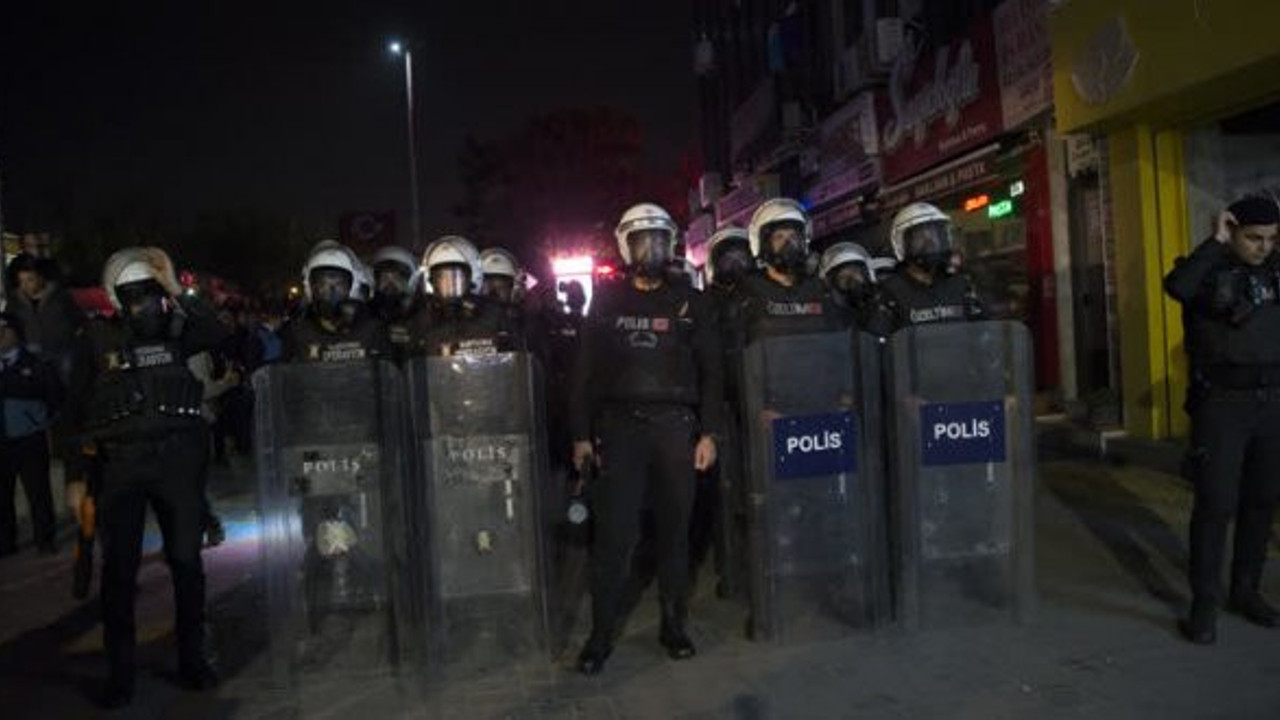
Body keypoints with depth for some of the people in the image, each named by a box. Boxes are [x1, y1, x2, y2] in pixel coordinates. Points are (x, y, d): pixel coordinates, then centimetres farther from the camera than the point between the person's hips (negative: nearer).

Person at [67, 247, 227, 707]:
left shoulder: (176, 328, 6)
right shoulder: (99, 337, 3)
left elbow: (216, 335, -13)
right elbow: (78, 406, 5)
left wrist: (178, 293, -17)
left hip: (178, 459, 1)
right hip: (120, 464, -1)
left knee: (186, 561, 7)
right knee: (119, 568, 3)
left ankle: (192, 657, 21)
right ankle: (120, 670, 16)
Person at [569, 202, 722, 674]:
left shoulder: (689, 302, 11)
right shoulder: (607, 300, 10)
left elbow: (709, 370, 9)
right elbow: (585, 370, 7)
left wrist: (708, 433, 1)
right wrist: (581, 434, 1)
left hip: (676, 427, 1)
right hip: (620, 427, -1)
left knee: (674, 529, 8)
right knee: (614, 532, -5)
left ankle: (674, 625, 21)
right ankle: (601, 634, 5)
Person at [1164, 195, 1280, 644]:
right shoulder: (1207, 271, -4)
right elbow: (1176, 286, -28)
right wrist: (1217, 242, -19)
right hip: (1221, 402, -5)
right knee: (1216, 503, -6)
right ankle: (1204, 605, 2)